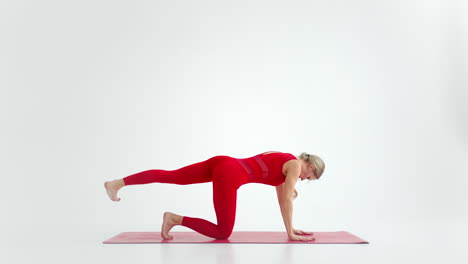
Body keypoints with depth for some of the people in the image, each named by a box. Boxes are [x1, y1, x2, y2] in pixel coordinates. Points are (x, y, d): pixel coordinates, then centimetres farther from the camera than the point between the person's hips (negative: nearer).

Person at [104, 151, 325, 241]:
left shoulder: (282, 161, 28)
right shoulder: (295, 165, 3)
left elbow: (280, 197, 32)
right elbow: (286, 200, -4)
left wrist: (291, 228, 33)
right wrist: (290, 233, 4)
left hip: (222, 163, 9)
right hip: (229, 175, -9)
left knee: (170, 176, 10)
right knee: (223, 233, 0)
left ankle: (117, 183, 6)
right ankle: (175, 219, -5)